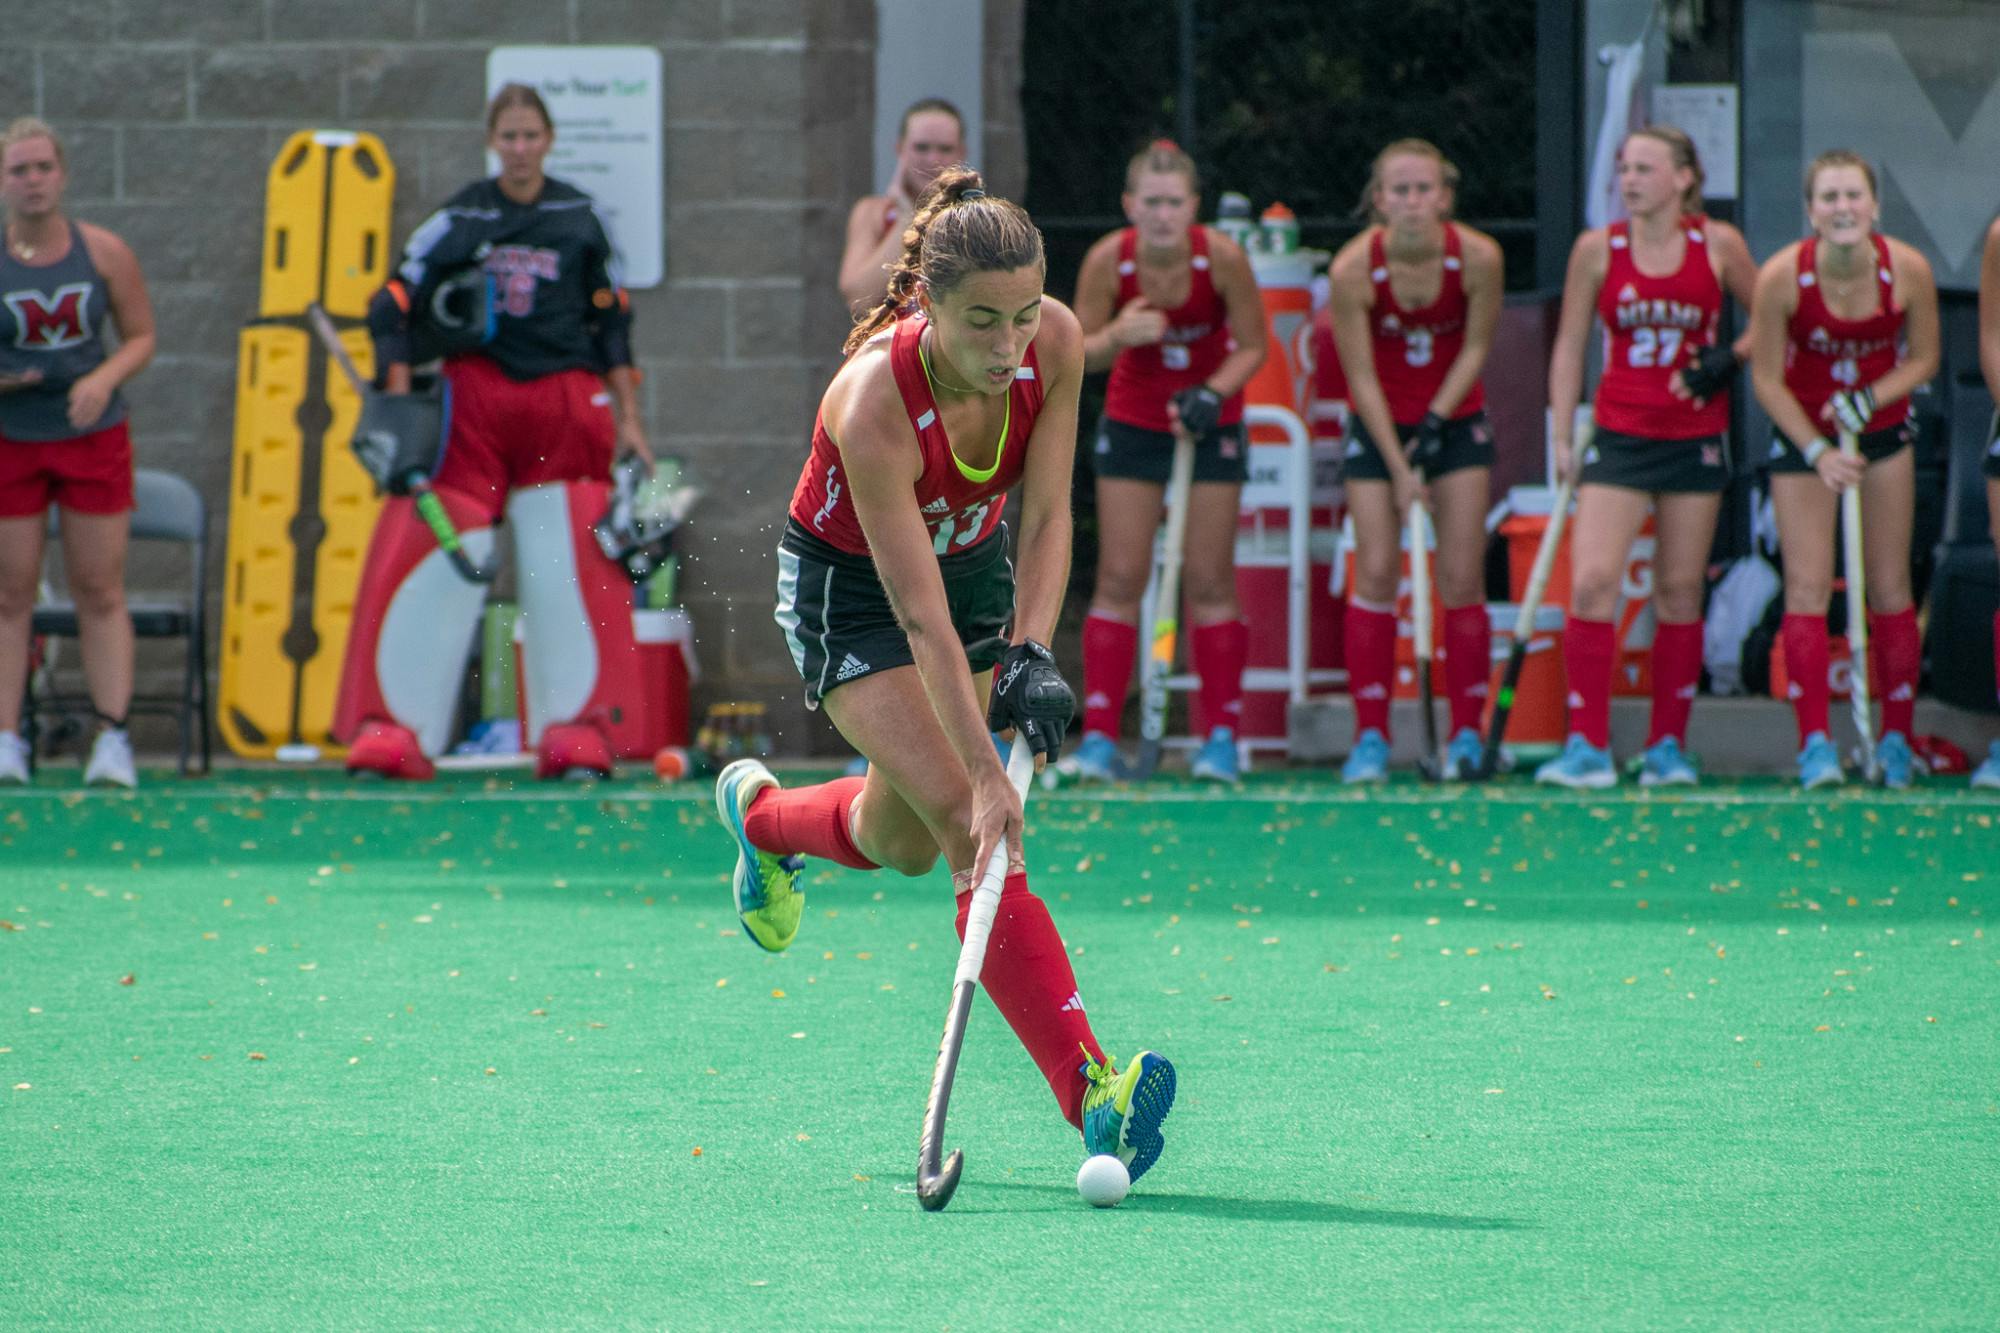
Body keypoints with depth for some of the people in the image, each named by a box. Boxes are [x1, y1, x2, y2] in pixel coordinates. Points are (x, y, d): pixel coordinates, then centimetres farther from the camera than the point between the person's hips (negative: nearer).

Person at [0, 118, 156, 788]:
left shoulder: (104, 252, -1)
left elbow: (141, 336, 5)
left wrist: (103, 379, -13)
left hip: (93, 436, 1)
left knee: (100, 591, 0)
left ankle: (112, 739, -1)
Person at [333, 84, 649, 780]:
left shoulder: (579, 218, 9)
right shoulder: (457, 219, 4)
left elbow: (611, 323, 14)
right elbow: (397, 309, 3)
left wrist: (628, 420, 10)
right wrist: (400, 408, -7)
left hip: (566, 406, 1)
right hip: (471, 404, -1)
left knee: (569, 567, -5)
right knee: (434, 561, -9)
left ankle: (574, 727, 2)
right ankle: (395, 727, -7)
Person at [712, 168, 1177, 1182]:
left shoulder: (1056, 342, -23)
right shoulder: (874, 402, -37)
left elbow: (1045, 519, -14)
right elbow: (920, 614, -37)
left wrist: (1032, 656, -29)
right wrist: (984, 775, -40)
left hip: (977, 565, 6)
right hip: (847, 594, -6)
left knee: (905, 841, 18)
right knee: (973, 826, -20)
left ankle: (761, 814, 52)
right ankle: (1089, 1094, -28)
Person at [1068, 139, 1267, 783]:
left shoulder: (1223, 258, -21)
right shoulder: (1108, 260, -19)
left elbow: (1252, 347, -10)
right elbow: (1078, 354, -12)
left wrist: (1213, 394, -26)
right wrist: (1118, 336, -32)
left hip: (1211, 421, -1)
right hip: (1133, 422, 1)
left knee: (1208, 580, -1)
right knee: (1120, 578, -4)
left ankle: (1222, 736, 5)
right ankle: (1099, 736, -2)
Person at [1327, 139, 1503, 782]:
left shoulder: (1478, 257, -19)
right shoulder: (1353, 269, -21)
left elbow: (1475, 348, -4)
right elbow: (1361, 378, -15)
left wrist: (1437, 421, -14)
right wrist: (1399, 469, -17)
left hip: (1456, 420, 1)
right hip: (1380, 424, -1)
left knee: (1461, 580, -4)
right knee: (1376, 576, -7)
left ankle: (1466, 734, 2)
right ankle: (1370, 738, -3)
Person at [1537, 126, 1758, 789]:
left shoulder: (1719, 245, -2)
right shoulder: (1597, 249, -1)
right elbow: (1569, 344, 5)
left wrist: (1729, 359, -8)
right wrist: (1562, 436, 1)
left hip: (1695, 439, 0)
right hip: (1619, 436, 0)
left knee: (1680, 592, 5)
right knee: (1591, 582, -14)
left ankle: (1668, 746, 14)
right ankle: (1588, 746, -12)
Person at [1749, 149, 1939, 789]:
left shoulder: (1908, 270, -18)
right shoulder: (1782, 277, -21)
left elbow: (1924, 359, -3)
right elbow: (1766, 378, -11)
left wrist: (1870, 399, -20)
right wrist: (1817, 451, -18)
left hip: (1884, 433, 1)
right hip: (1802, 434, -1)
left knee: (1889, 589, 2)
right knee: (1807, 587, -8)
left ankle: (1896, 738, 12)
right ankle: (1815, 742, -8)